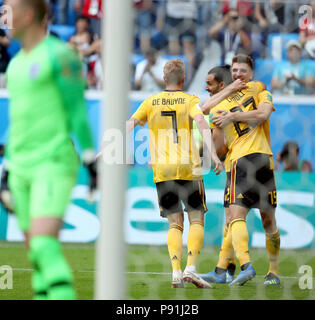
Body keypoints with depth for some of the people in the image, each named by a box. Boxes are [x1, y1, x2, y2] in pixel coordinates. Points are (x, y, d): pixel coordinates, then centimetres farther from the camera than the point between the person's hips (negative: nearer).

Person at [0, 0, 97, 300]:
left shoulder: (58, 55, -7)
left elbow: (78, 109, -10)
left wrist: (90, 159, -15)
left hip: (54, 163, -8)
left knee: (44, 244, -22)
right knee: (36, 253, 6)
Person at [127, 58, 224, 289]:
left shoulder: (151, 102, 10)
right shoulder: (190, 100, 3)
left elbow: (131, 124, 0)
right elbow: (202, 123, -14)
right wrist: (213, 154, -22)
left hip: (162, 169, 2)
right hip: (188, 168, -2)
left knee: (175, 224, 7)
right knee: (197, 220, 5)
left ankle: (176, 272, -7)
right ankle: (191, 269, -10)